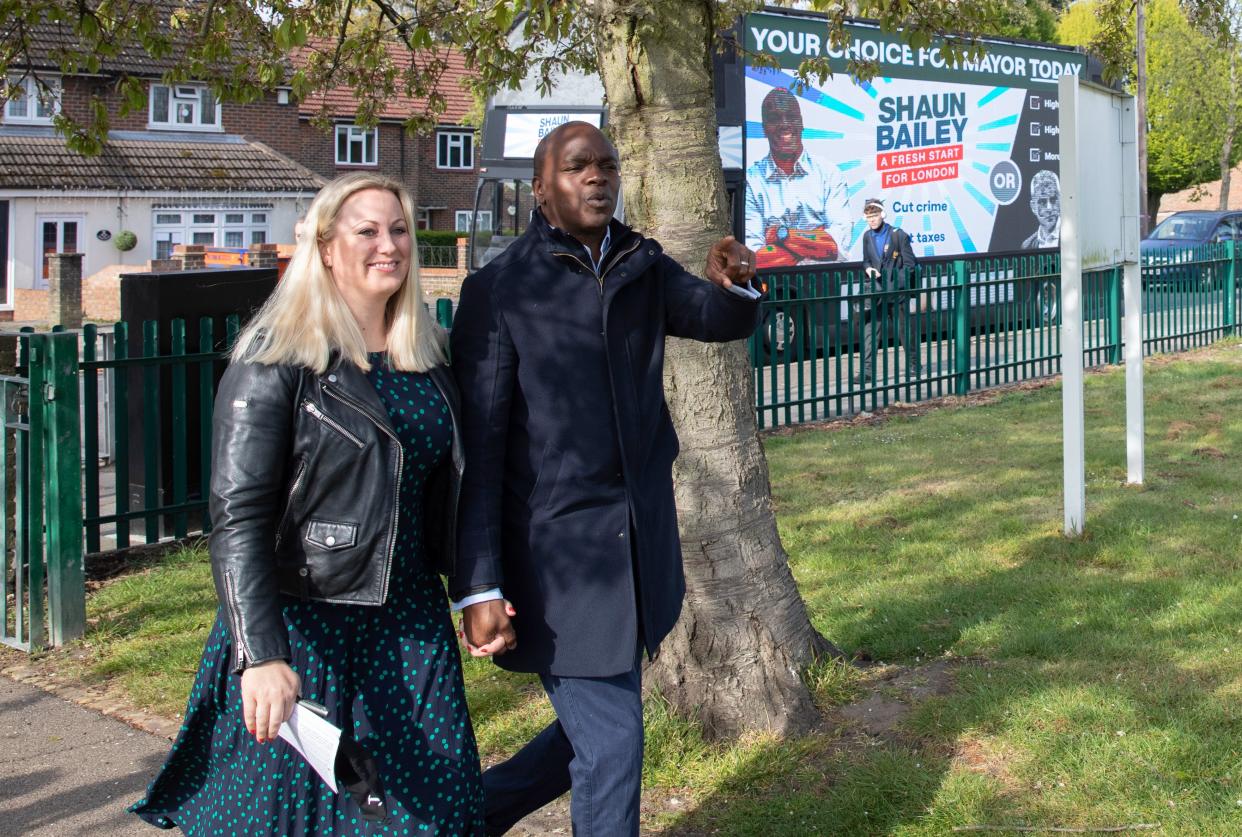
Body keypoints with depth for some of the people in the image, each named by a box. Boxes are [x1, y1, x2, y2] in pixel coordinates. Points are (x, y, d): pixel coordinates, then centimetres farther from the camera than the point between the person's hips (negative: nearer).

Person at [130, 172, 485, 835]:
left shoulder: (429, 358, 8)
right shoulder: (276, 359, -11)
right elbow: (237, 517, -17)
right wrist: (261, 656, -26)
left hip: (410, 626, 5)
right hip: (302, 629, -5)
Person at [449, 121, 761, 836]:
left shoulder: (641, 267, 8)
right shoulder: (500, 291, -11)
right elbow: (478, 449, -13)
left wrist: (736, 283, -16)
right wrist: (479, 588, -17)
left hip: (640, 544, 7)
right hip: (560, 556, -7)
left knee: (595, 731, 18)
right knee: (611, 748, -2)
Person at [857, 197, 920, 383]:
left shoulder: (899, 235, -6)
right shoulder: (867, 237, 9)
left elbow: (909, 264, -6)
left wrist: (896, 284, -16)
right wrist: (868, 269, -3)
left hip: (898, 292, -4)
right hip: (877, 292, 4)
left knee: (906, 330, 7)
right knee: (870, 329, -6)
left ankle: (913, 364, 24)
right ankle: (867, 370, -8)